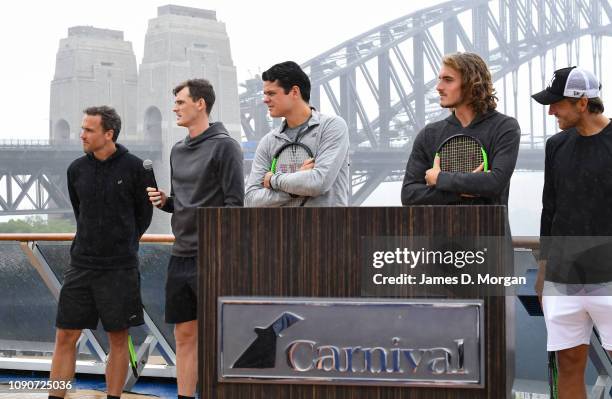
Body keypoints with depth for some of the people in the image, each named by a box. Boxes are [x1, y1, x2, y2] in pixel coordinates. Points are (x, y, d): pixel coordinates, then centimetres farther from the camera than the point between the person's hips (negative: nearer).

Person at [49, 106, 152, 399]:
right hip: (81, 265, 3)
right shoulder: (77, 169, 4)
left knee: (118, 340, 5)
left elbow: (144, 213, 7)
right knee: (65, 337, 1)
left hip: (120, 268, -3)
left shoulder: (133, 168, -5)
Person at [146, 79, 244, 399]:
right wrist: (164, 201, 2)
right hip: (181, 255, 7)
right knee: (185, 335, 10)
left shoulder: (224, 146, -8)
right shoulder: (178, 150, 16)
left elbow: (235, 204, -12)